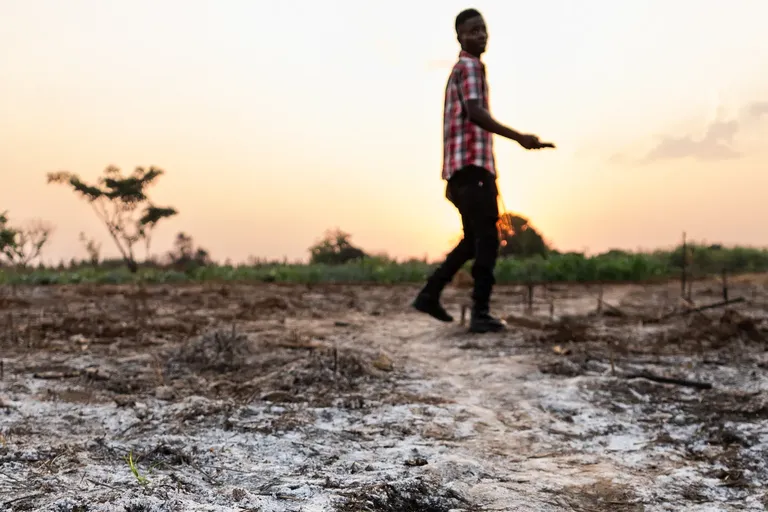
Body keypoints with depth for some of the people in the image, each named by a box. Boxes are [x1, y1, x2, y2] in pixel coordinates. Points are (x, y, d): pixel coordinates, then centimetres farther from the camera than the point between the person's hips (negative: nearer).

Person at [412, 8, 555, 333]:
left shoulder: (459, 70, 26)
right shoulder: (469, 67, -5)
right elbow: (474, 113, -23)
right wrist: (519, 138, -33)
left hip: (462, 167, 10)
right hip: (473, 165, -10)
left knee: (474, 240, 17)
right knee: (486, 240, -9)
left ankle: (429, 294, 19)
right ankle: (480, 314, -9)